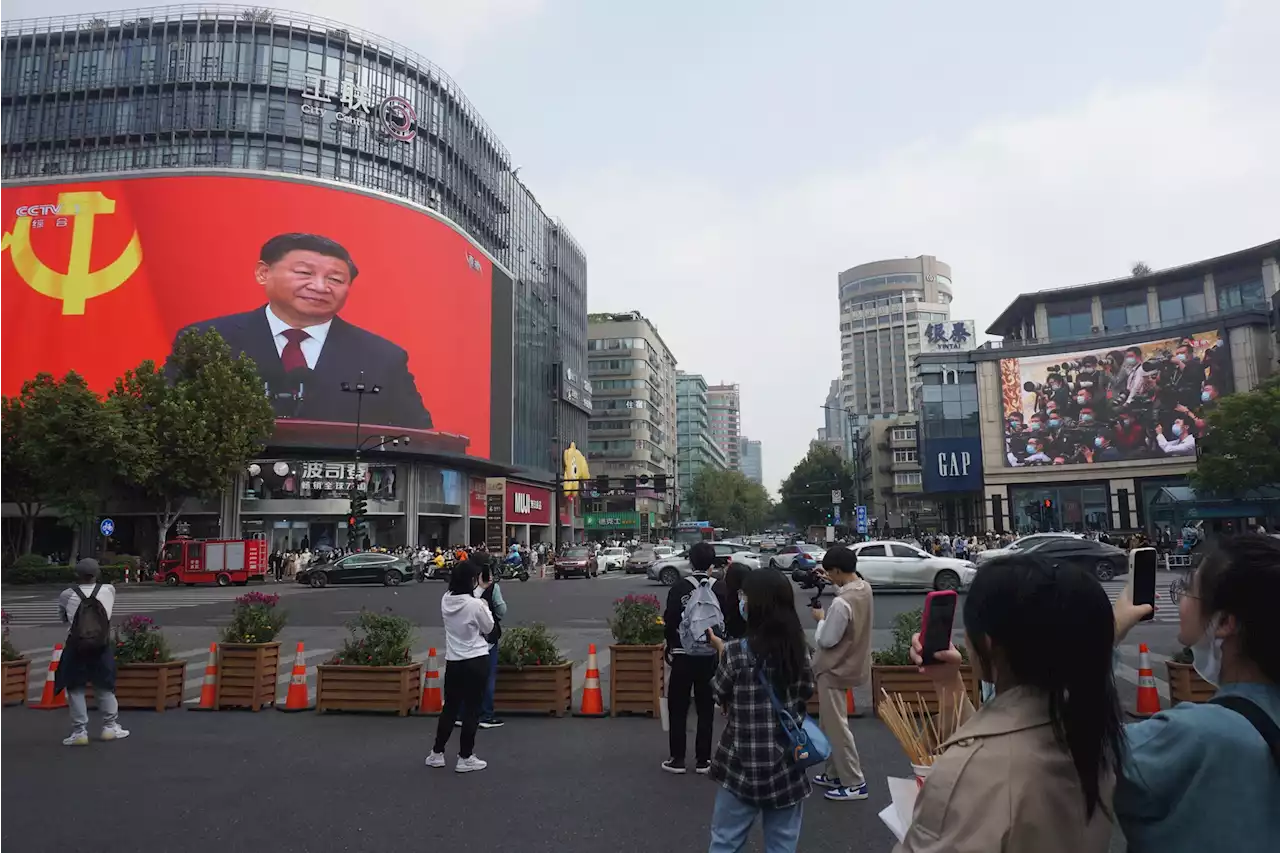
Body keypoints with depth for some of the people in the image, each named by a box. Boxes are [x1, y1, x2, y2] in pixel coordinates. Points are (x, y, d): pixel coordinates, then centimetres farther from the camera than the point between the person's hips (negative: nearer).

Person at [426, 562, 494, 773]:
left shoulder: (446, 601, -3)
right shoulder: (475, 605, -20)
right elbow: (488, 628, -4)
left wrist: (480, 590, 25)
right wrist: (485, 606, 10)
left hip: (453, 661, 6)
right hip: (476, 661, -6)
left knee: (450, 707, 19)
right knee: (472, 709, 6)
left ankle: (436, 753, 27)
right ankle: (465, 758, 13)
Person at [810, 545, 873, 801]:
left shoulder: (841, 603, -30)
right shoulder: (864, 588, -4)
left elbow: (826, 640, -22)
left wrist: (820, 618, -6)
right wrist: (832, 582, 9)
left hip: (835, 670, -9)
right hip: (848, 664, 9)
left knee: (836, 727, 2)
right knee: (829, 724, 20)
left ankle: (855, 783, 12)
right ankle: (835, 774, 31)